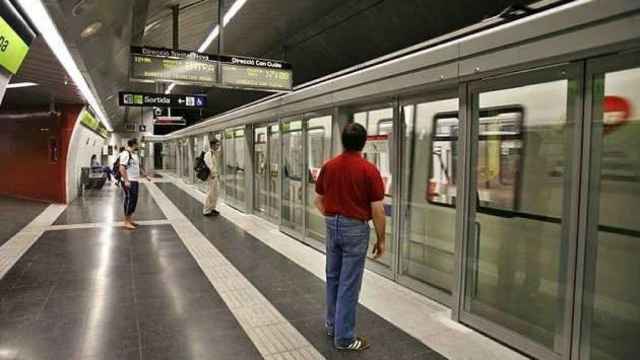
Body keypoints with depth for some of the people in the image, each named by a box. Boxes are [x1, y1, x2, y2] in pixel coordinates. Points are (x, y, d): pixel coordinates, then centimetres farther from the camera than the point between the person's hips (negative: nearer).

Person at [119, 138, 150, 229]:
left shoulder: (135, 154, 16)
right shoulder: (125, 154, -14)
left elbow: (139, 167, 26)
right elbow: (122, 168, -20)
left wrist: (145, 176, 23)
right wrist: (126, 181, -26)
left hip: (135, 181, 9)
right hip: (129, 182, -9)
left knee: (134, 200, 12)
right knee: (129, 200, -6)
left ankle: (130, 219, 22)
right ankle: (126, 222, 1)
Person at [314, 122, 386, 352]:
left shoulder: (328, 166, 2)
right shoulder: (368, 170, -14)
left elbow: (318, 200, 10)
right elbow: (377, 210, -13)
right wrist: (381, 239, -3)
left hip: (332, 226, 6)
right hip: (356, 229, -5)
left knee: (333, 278, 18)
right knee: (349, 284, 1)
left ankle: (333, 325, 32)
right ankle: (344, 337, 10)